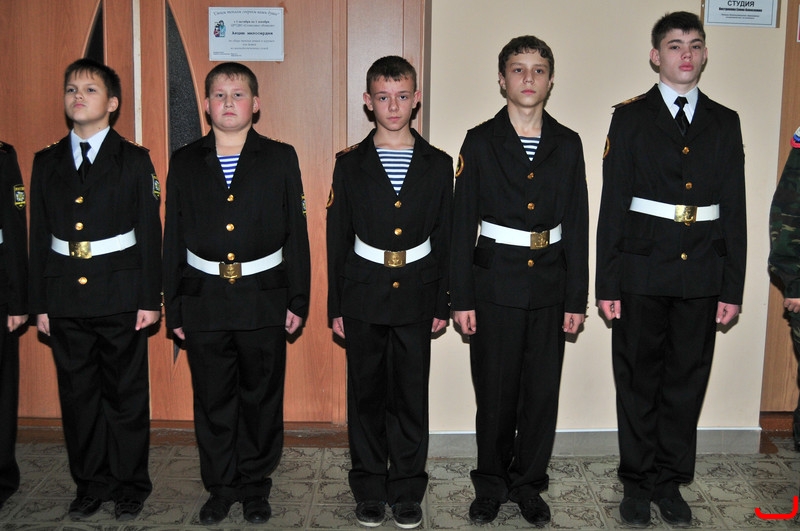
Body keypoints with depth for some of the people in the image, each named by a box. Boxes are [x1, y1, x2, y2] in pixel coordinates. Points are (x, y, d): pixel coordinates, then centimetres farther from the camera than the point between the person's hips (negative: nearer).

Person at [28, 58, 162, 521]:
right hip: (66, 300, 3)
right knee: (78, 395, 10)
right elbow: (40, 236, 9)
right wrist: (41, 303, 6)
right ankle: (91, 484, 24)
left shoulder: (134, 160, 1)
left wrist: (151, 299, -6)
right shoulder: (47, 162, 9)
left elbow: (150, 233, -2)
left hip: (120, 296, -3)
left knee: (126, 394, 5)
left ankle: (131, 485, 19)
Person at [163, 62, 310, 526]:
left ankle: (255, 486, 25)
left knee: (261, 398, 9)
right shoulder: (185, 162, 5)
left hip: (264, 300, -1)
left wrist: (298, 300, -3)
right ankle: (221, 487, 26)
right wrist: (174, 308, 4)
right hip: (204, 301, 1)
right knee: (213, 401, 10)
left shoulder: (281, 158, 1)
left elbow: (296, 233, 1)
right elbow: (174, 239, 6)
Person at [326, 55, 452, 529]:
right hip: (363, 294, 0)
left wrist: (442, 304, 2)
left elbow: (445, 238, 5)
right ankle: (370, 489, 22)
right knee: (366, 394, 8)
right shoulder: (351, 164, 2)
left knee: (411, 396, 6)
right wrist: (336, 306, 0)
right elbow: (337, 237, 3)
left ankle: (407, 490, 20)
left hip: (415, 294, 0)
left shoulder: (438, 164, 3)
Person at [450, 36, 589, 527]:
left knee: (543, 392, 8)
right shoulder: (481, 142, -2)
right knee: (495, 392, 7)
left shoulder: (568, 145, 4)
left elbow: (577, 225, 5)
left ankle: (528, 482, 26)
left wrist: (577, 299, 3)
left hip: (550, 285, 2)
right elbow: (463, 223, -2)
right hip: (496, 284, -2)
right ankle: (491, 483, 26)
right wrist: (461, 298, -5)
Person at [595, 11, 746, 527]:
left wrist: (733, 287, 3)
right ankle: (638, 482, 22)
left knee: (687, 381, 9)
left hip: (702, 273, 2)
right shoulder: (631, 117, 2)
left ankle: (671, 481, 24)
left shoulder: (725, 122, 9)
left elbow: (735, 209, 8)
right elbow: (612, 204, -2)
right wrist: (607, 283, -7)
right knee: (639, 382, 7)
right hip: (642, 271, -2)